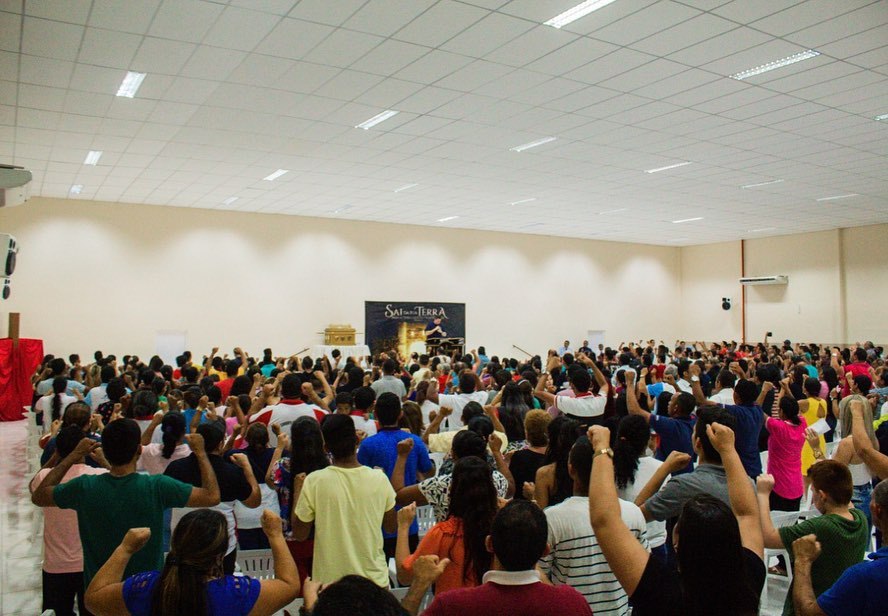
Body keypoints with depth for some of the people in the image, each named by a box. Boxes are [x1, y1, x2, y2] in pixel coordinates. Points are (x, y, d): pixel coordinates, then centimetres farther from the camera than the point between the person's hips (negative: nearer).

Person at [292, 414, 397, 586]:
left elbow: (300, 534, -4)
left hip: (329, 580, -1)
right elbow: (392, 527, 4)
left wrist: (297, 492, 7)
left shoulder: (314, 482, -15)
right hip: (374, 580, 1)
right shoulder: (379, 478, -10)